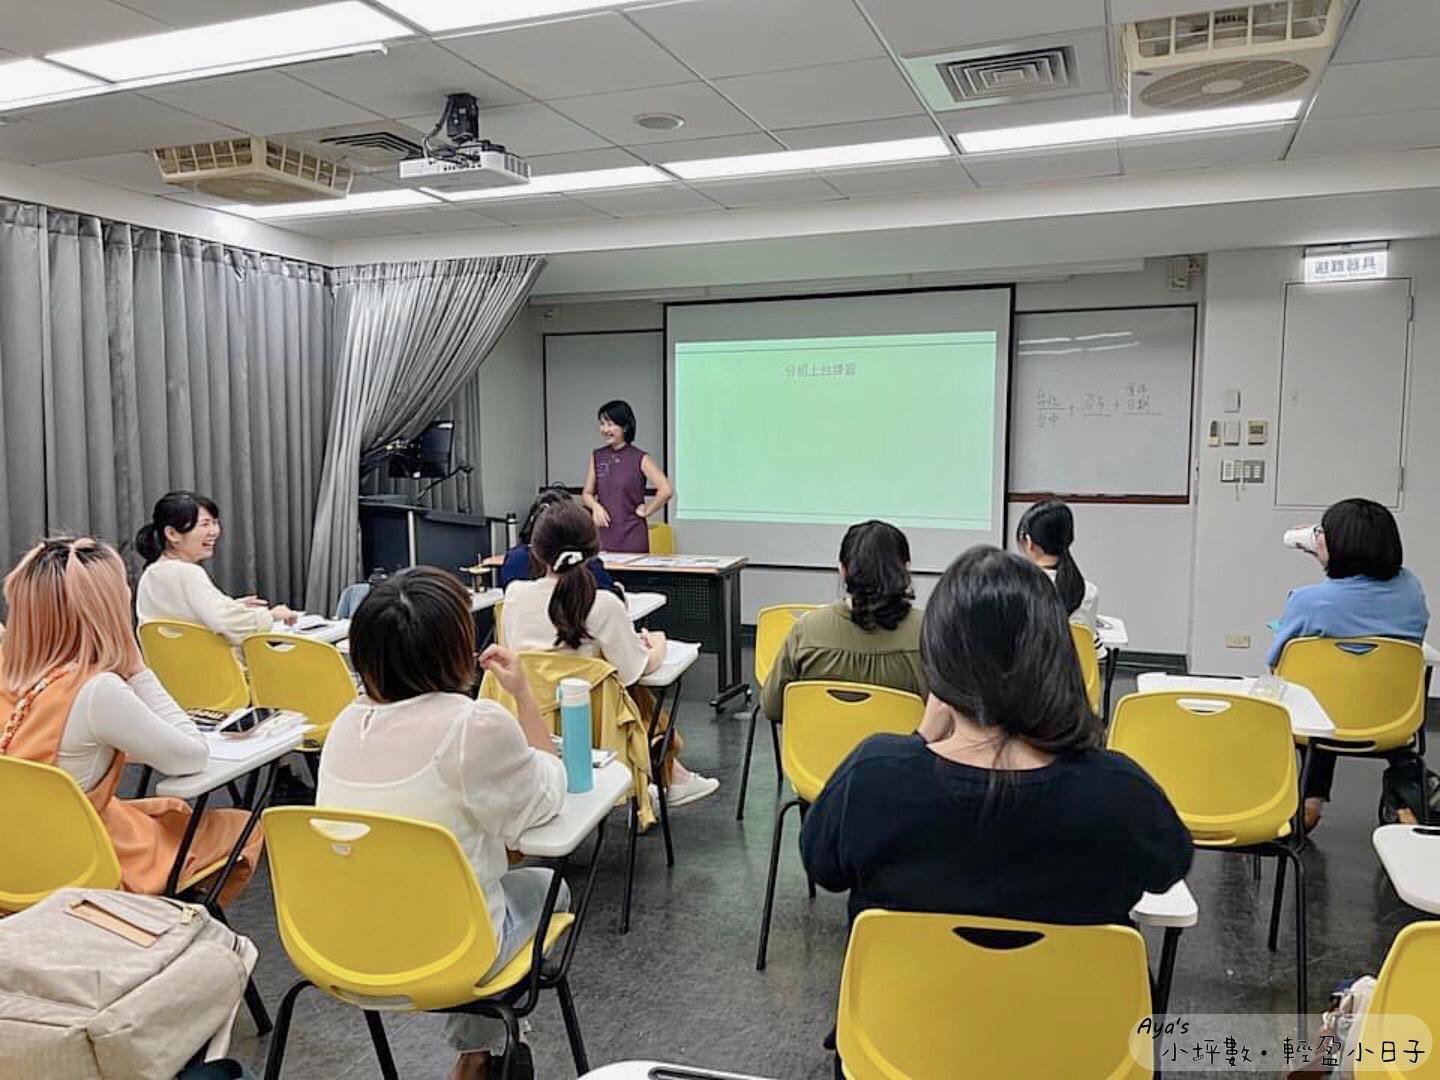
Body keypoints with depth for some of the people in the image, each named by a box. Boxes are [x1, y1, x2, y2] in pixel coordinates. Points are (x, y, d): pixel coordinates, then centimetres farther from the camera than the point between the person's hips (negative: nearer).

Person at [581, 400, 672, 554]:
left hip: (631, 535, -3)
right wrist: (595, 505, -7)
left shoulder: (640, 459, -5)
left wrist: (647, 510, -5)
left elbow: (666, 490, -14)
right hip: (603, 533, 4)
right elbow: (587, 494, 13)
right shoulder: (597, 457, 8)